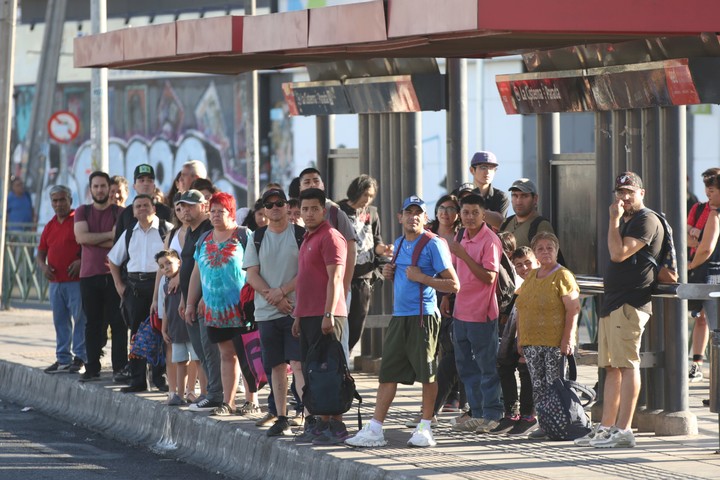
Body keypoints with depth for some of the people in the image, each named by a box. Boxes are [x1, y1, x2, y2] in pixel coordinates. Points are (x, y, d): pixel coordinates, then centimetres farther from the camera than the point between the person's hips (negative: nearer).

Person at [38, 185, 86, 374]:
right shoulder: (49, 226, 17)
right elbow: (40, 253, 21)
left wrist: (81, 262, -19)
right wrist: (43, 266, 1)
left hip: (76, 280, -7)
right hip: (56, 282, 7)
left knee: (79, 319, -5)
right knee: (60, 321, 10)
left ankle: (80, 358, -2)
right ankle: (63, 359, 15)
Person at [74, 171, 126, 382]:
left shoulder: (119, 212, 3)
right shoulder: (82, 212, 12)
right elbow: (81, 236, -5)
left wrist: (94, 240, -8)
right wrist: (109, 235, -7)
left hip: (113, 274, -3)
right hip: (89, 275, 3)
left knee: (118, 322, -4)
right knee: (93, 323, 6)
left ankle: (120, 366, -1)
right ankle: (92, 368, 9)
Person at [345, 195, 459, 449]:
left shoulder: (433, 245, -8)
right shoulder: (399, 243, 15)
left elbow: (453, 285, -12)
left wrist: (421, 277, -18)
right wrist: (389, 273, 10)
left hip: (422, 316, -7)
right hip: (399, 316, 7)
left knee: (427, 373, 0)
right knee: (388, 372, 5)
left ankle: (425, 428, 10)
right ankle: (374, 430, 5)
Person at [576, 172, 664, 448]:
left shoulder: (646, 221, -9)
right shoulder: (625, 221, 22)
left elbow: (619, 253, -18)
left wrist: (614, 220, -12)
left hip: (630, 304, -10)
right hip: (613, 302, 10)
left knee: (627, 364, -12)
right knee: (612, 367, 11)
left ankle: (624, 430, -15)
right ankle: (606, 428, 14)